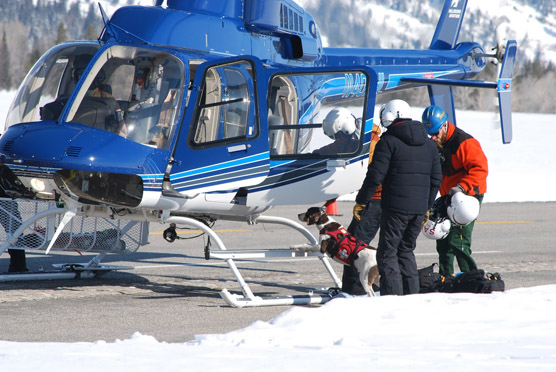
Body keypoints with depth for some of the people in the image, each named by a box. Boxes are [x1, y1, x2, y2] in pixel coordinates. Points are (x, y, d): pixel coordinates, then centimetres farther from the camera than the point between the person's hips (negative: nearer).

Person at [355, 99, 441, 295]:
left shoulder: (388, 141, -7)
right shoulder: (428, 144, 15)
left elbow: (375, 175, -11)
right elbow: (436, 179, 18)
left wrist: (361, 200, 0)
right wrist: (427, 206, 26)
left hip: (396, 207, -7)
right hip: (419, 209, 7)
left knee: (388, 253, -2)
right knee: (406, 251, 17)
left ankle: (392, 296, -11)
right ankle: (412, 296, 15)